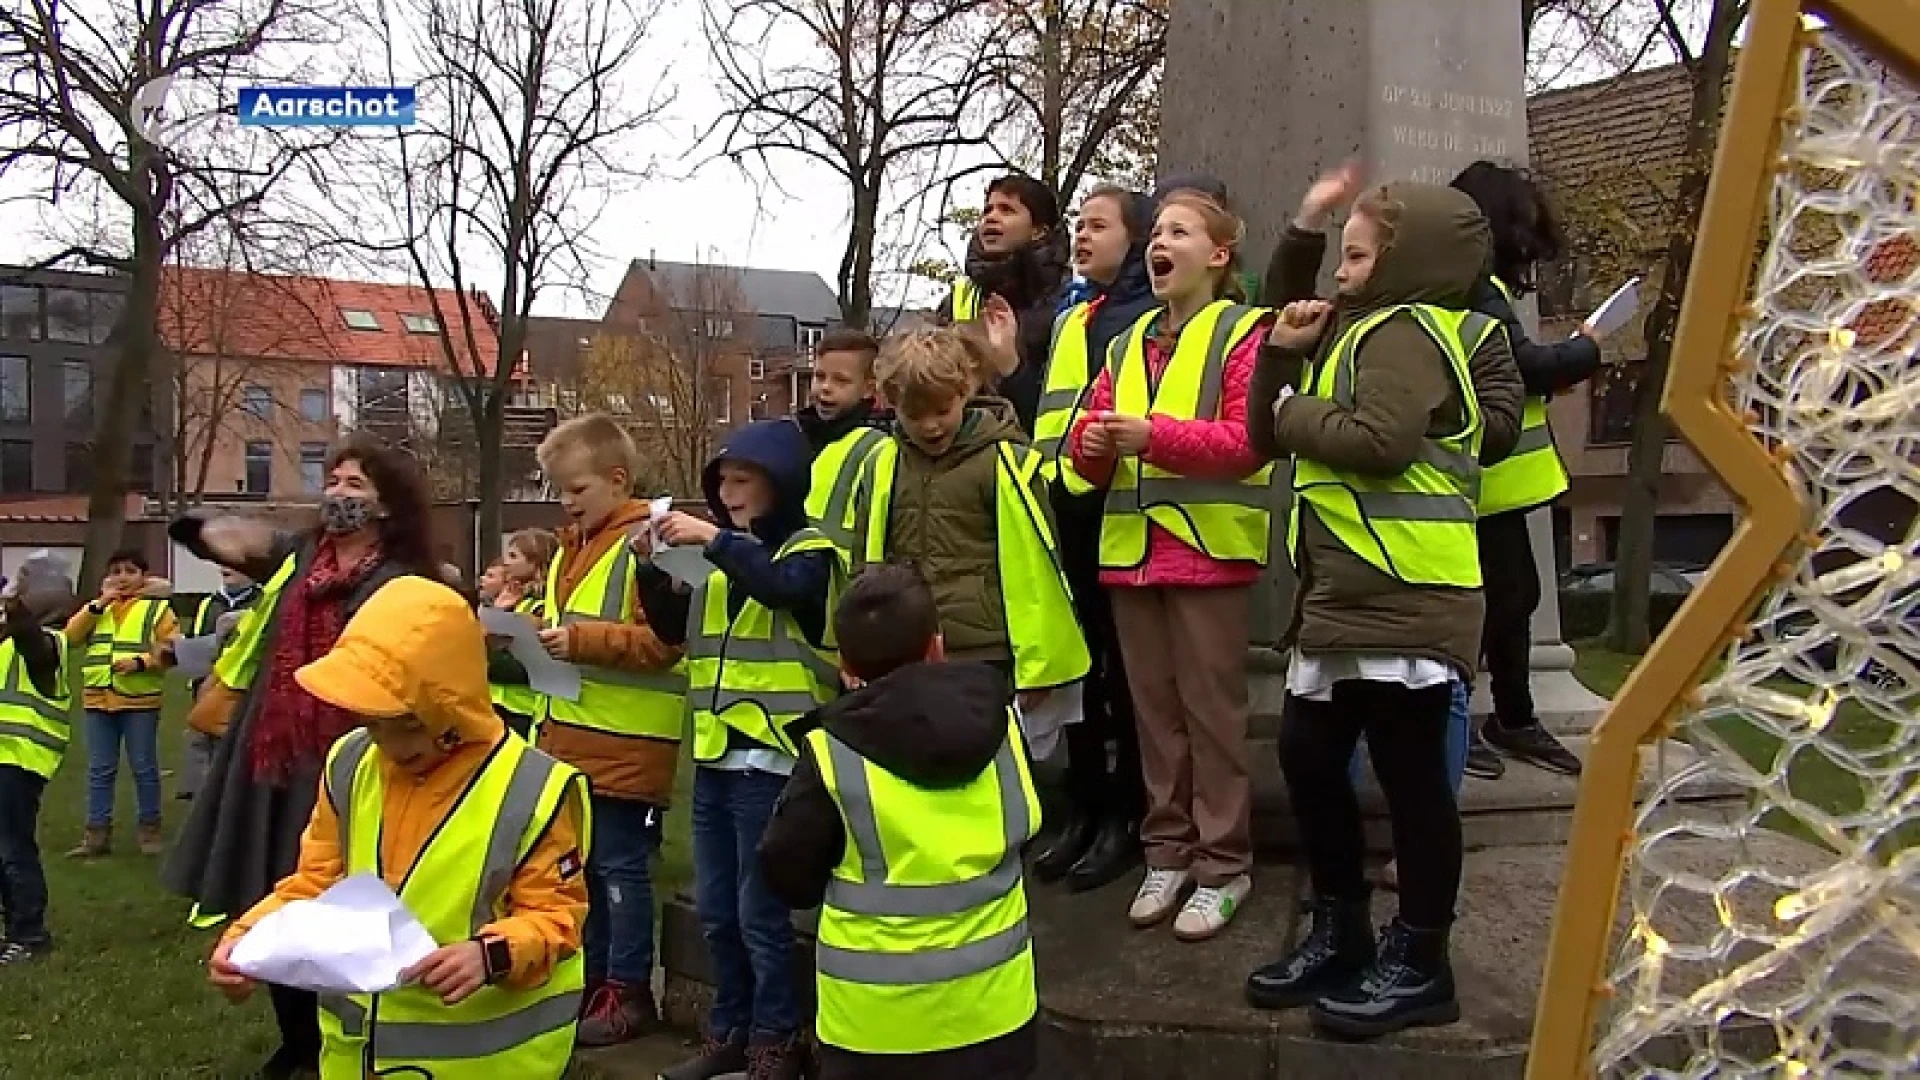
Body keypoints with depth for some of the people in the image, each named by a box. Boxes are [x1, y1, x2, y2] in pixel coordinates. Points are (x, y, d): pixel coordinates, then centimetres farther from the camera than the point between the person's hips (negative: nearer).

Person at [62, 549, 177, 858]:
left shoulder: (157, 608, 3)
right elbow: (71, 637, 1)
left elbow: (172, 650, -6)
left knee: (144, 768, 3)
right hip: (98, 699, 4)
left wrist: (140, 662, -20)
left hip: (141, 700, -4)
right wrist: (97, 605, -7)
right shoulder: (96, 607, 17)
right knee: (99, 770, 7)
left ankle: (150, 829, 12)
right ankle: (97, 833, 12)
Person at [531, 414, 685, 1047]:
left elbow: (662, 641, -20)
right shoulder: (573, 545, 15)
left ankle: (630, 994, 12)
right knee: (582, 865, 16)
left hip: (626, 743, -9)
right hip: (573, 735, 9)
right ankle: (592, 979, 29)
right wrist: (537, 635, 4)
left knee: (620, 868, 1)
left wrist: (582, 640, -25)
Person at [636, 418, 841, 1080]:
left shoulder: (809, 551, -6)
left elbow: (784, 585, -29)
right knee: (715, 909, 14)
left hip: (770, 759, -7)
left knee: (759, 911, -3)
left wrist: (713, 540, -29)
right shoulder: (728, 556, 15)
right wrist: (652, 567, 2)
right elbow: (675, 628, 17)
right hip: (715, 758, 8)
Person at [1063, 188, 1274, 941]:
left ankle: (1223, 866, 12)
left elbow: (1247, 443, -15)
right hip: (1131, 549, 6)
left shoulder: (1243, 333, -3)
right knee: (1155, 711, 12)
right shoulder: (1129, 343, 16)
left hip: (1209, 550, -6)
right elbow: (1092, 463, 14)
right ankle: (1167, 853, 23)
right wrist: (1091, 442, -9)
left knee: (1210, 712, 1)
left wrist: (1153, 434, -23)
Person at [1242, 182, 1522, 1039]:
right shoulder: (1360, 329, 20)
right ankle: (1339, 934, 27)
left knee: (1409, 774, 0)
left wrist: (1299, 412, -10)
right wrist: (1285, 355, 3)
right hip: (1346, 595, 10)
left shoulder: (1402, 330, -8)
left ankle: (1418, 962, 13)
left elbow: (1380, 441, -26)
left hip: (1405, 598, -10)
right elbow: (1267, 437, 15)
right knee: (1307, 757, 14)